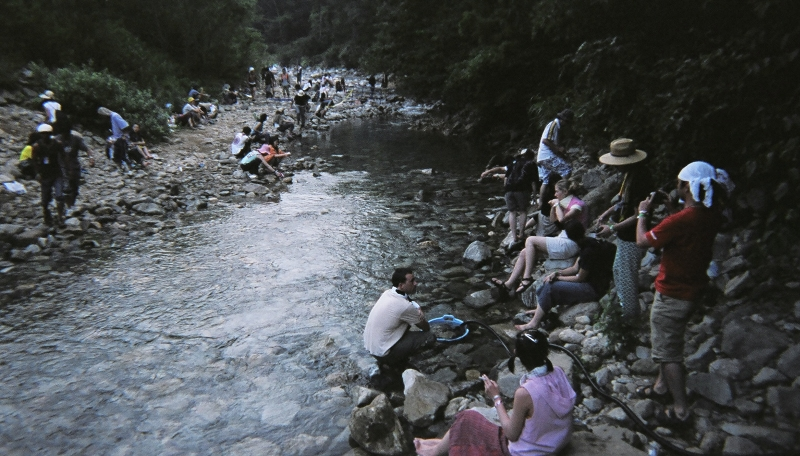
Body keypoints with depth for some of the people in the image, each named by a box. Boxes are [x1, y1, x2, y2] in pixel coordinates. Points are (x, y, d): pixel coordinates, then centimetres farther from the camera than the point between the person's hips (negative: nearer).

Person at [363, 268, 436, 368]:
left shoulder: (388, 293, -2)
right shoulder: (404, 306, -23)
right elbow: (426, 327, -6)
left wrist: (418, 309, -2)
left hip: (369, 345, 8)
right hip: (382, 353, -8)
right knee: (430, 337, -8)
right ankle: (391, 360, 3)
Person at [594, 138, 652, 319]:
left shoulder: (640, 180, -28)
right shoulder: (631, 174, 3)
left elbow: (638, 216, -26)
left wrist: (613, 229, -25)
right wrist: (607, 214, 6)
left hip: (632, 238, -10)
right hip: (625, 236, 10)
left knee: (626, 277, 5)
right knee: (619, 271, 24)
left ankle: (630, 314, 23)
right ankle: (622, 303, 43)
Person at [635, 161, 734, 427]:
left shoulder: (680, 220, -31)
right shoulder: (712, 215, -5)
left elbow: (642, 241, -19)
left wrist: (644, 212, -4)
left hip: (672, 294, -9)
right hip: (692, 288, 9)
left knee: (667, 350, 5)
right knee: (666, 342, 26)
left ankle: (681, 410, 13)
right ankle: (662, 385, 43)